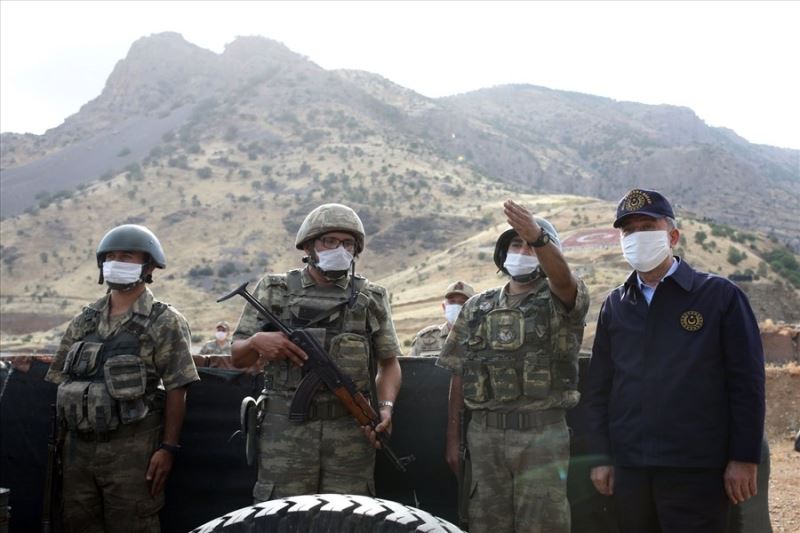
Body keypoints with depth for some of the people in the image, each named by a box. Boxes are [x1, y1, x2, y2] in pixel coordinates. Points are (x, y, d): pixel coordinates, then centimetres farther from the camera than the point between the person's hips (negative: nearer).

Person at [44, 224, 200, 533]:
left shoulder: (165, 323, -4)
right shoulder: (84, 321, 12)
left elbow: (176, 390, -8)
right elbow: (61, 380, 15)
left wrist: (168, 448, -13)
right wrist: (63, 439, 8)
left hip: (132, 449, -5)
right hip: (79, 446, 5)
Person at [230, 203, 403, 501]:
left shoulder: (371, 299, 9)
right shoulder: (274, 291, 7)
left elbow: (389, 362, 13)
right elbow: (238, 357, 9)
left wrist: (385, 407, -4)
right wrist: (257, 341, -13)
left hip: (352, 432, 1)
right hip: (287, 430, -1)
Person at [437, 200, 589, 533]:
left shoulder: (560, 300, 1)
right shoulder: (477, 308, 11)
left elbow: (563, 277, -25)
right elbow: (459, 377, 12)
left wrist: (538, 237, -44)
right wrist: (452, 439, 8)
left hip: (543, 434, -3)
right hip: (485, 434, 3)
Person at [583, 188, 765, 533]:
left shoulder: (720, 295, -1)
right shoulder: (615, 305, 10)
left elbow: (747, 382, -4)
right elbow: (598, 387, 11)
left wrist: (744, 459, -8)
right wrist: (601, 457, 6)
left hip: (696, 470, -4)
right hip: (629, 468, 4)